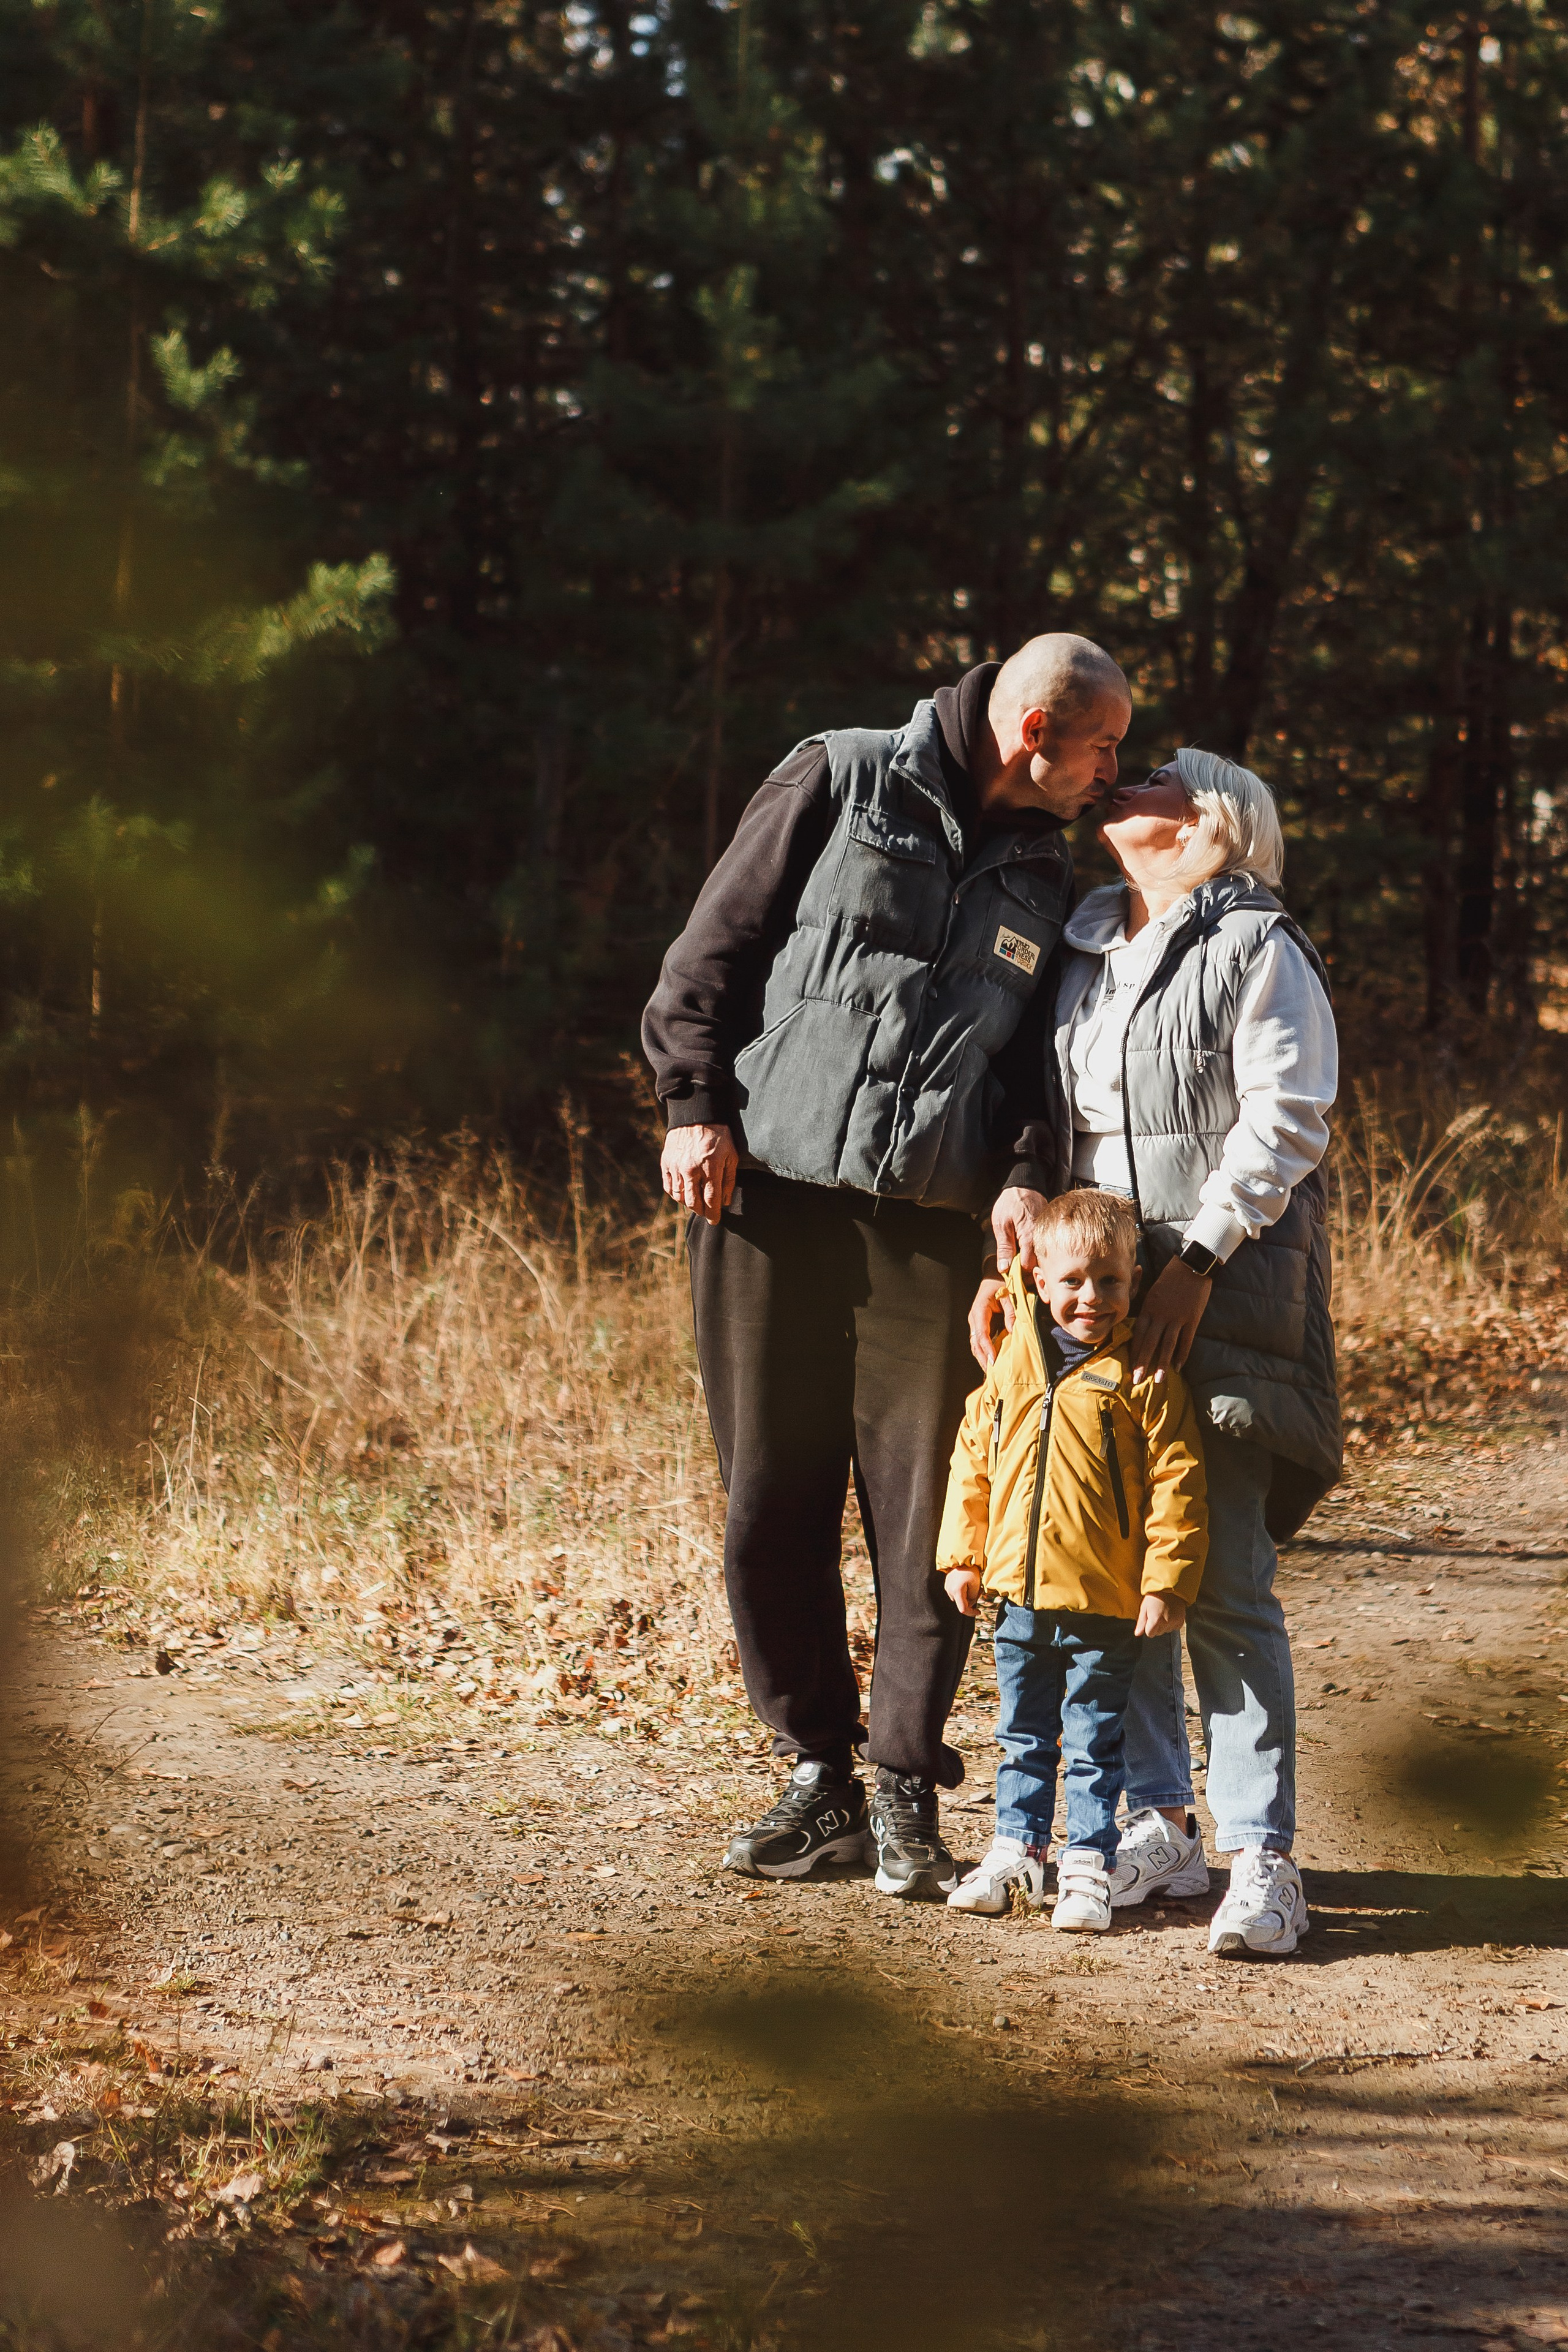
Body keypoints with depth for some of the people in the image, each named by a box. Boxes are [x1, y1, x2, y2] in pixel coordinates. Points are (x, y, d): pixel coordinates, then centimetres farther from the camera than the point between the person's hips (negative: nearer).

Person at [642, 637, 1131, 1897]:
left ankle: (909, 1793, 7)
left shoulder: (1046, 875, 14)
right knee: (773, 1506, 2)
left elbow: (1041, 1046, 15)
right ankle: (819, 1772, 14)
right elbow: (719, 943, 3)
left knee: (924, 1516, -2)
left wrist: (1024, 1171, -4)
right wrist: (699, 1103, -5)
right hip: (770, 1198, -2)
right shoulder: (839, 782, 2)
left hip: (936, 1231, 2)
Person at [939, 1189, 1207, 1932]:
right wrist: (962, 1556, 12)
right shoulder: (1011, 1365, 4)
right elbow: (973, 1461, 13)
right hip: (1019, 1593, 5)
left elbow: (1176, 1483, -9)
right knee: (1024, 1737, 17)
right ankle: (1016, 1851, 29)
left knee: (1094, 1745, 4)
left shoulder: (1143, 1380, -9)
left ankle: (1088, 1868, 12)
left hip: (1107, 1605, -4)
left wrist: (1167, 1582, -13)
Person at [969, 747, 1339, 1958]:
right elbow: (1043, 1120, 21)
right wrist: (1011, 1253, 7)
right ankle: (1157, 1824, 13)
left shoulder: (1258, 949, -2)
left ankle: (1260, 1856, -7)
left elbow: (1286, 1118, -9)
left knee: (1226, 1584, -9)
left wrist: (1198, 1261, -16)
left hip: (1226, 1285, -6)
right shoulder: (1080, 949, 17)